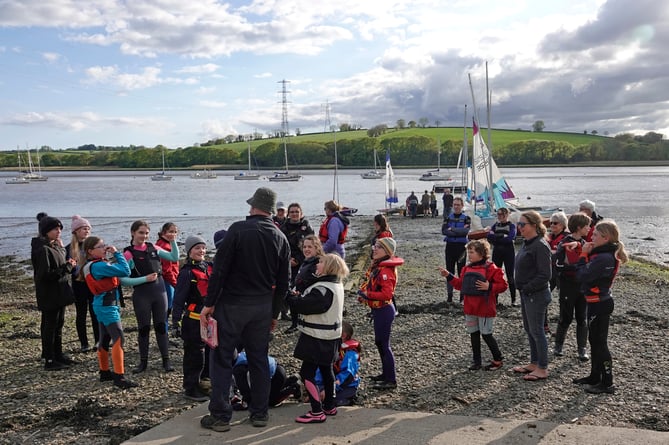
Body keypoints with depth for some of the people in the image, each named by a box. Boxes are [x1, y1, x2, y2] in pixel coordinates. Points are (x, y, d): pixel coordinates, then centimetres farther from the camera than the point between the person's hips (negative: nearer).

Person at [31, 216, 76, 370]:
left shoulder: (55, 246, 10)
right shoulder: (42, 249, -19)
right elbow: (46, 274, -25)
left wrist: (68, 264, -3)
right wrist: (67, 267, -20)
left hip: (59, 293, 9)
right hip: (49, 295, -9)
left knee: (58, 324, 17)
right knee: (49, 326, -1)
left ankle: (58, 355, 28)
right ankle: (49, 361, 7)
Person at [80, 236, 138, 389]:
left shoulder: (91, 265, 11)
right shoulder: (99, 266, -21)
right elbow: (125, 271, -24)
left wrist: (112, 256, 1)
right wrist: (117, 253, -14)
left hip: (103, 305, 11)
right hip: (107, 306, -11)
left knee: (105, 340, 18)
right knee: (119, 339, -13)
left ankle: (105, 372, 29)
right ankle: (119, 377, -14)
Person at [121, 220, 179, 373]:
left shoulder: (153, 248, 5)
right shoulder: (128, 253, -8)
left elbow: (174, 257, 10)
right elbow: (123, 280, -12)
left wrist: (172, 241, -2)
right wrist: (145, 279, -18)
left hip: (159, 290, 3)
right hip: (141, 294, -3)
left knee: (161, 326, 8)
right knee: (143, 328, 7)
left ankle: (166, 360, 16)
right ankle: (143, 362, 21)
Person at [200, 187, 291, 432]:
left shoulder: (238, 229, -12)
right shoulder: (281, 238, 5)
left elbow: (219, 269, -14)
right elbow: (283, 282, 9)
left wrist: (209, 303, -7)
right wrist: (274, 313, 17)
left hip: (232, 304, -5)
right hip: (263, 307, 5)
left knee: (222, 359, 5)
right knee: (259, 359, 14)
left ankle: (220, 416, 9)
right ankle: (260, 413, 21)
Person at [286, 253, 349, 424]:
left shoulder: (323, 289, -23)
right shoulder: (336, 285, 9)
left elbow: (302, 305, -24)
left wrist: (289, 296, -9)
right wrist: (299, 297, -2)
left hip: (318, 338, -10)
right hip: (330, 336, 10)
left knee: (307, 372, -5)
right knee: (326, 370, 20)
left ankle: (317, 412, -3)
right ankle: (329, 406, 32)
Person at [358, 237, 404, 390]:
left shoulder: (385, 270, -23)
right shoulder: (376, 266, 8)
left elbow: (387, 294, -30)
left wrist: (367, 295, -25)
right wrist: (363, 293, 1)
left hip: (384, 310, -10)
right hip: (378, 309, 10)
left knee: (383, 344, -1)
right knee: (379, 342, 21)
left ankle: (391, 380, 9)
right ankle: (386, 373, 36)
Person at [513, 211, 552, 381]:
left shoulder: (540, 246, -19)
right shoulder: (527, 243, 10)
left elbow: (545, 275, -23)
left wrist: (527, 288, -19)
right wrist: (522, 288, 10)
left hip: (536, 295, -10)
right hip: (526, 293, 10)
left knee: (536, 331, -1)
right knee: (529, 330, 18)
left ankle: (542, 369, 11)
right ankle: (534, 363, 30)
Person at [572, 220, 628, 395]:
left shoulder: (604, 258, -24)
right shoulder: (605, 254, 7)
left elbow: (583, 276, -23)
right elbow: (589, 272, 8)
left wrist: (584, 254, -14)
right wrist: (587, 254, -2)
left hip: (599, 304, -10)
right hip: (599, 302, 10)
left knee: (599, 342, 0)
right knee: (594, 340, 19)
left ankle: (607, 383, 9)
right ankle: (595, 377, 31)